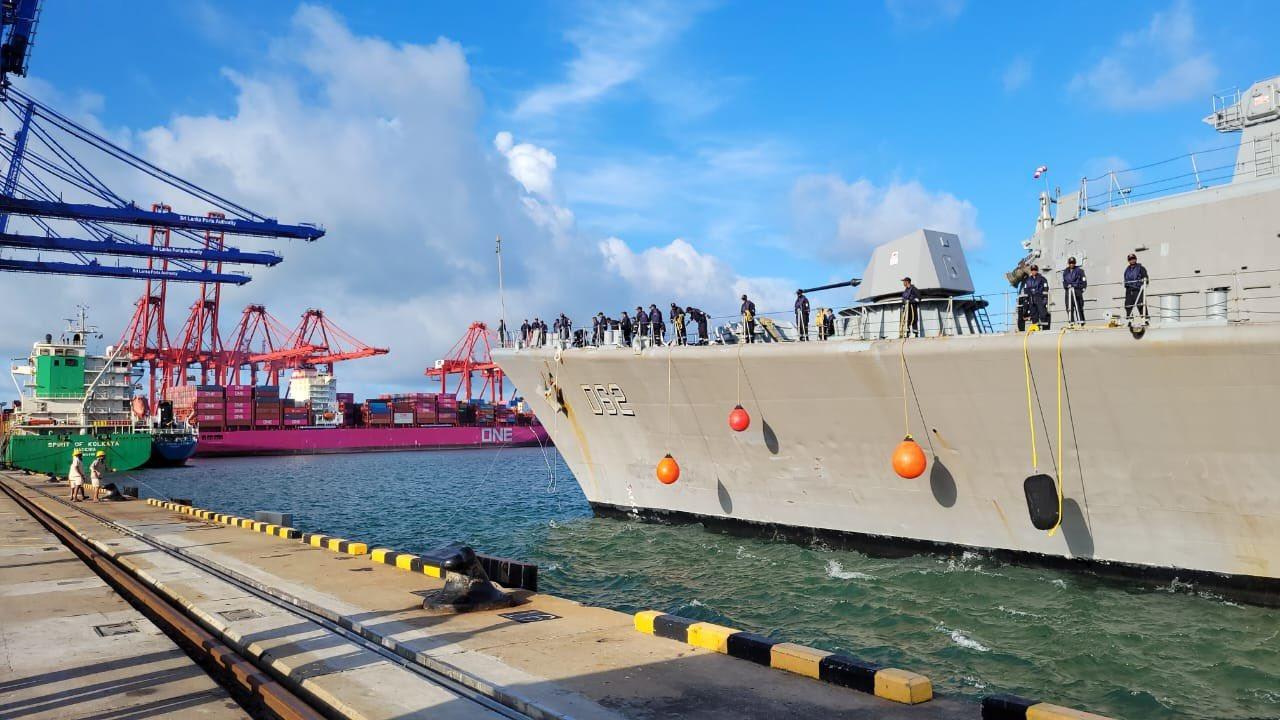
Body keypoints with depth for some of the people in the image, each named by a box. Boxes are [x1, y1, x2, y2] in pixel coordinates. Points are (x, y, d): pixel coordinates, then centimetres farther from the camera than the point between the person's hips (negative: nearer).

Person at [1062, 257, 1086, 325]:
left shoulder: (1079, 270, 5)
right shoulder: (1065, 272, 17)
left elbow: (1083, 280, 4)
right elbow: (1064, 281, 24)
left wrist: (1083, 288, -4)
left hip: (1077, 289, -4)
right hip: (1068, 290, 4)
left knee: (1078, 306, -10)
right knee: (1069, 307, 0)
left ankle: (1081, 321, -12)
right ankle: (1071, 322, 3)